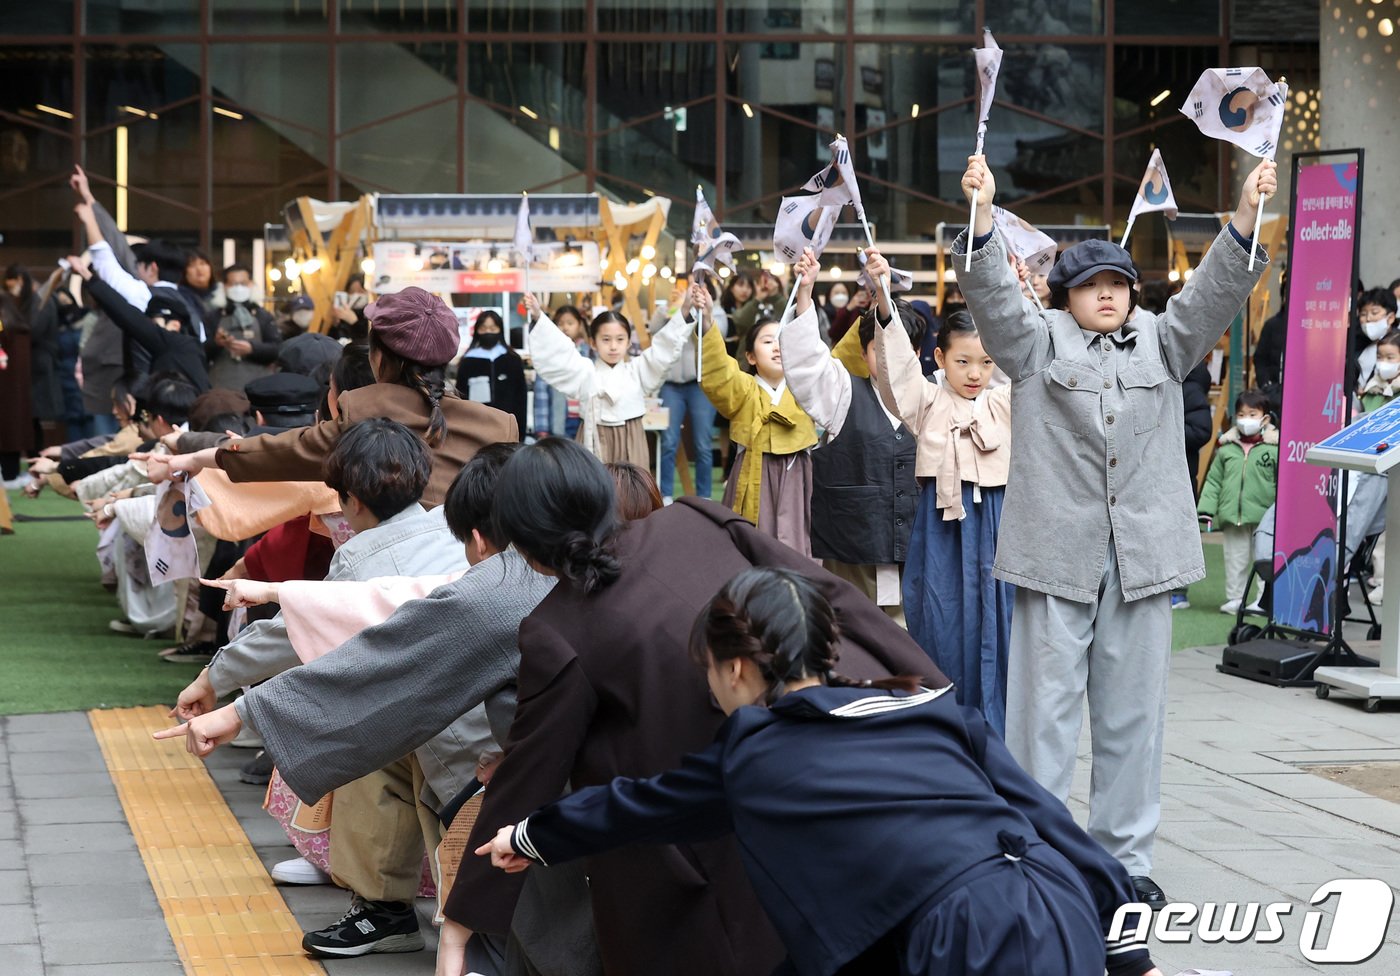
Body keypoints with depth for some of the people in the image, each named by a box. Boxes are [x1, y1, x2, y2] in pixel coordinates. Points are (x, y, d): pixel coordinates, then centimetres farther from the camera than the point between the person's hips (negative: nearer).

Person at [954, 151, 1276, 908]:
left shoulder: (1161, 343, 14)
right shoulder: (1039, 342, 6)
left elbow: (1216, 292, 2)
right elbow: (991, 293, -9)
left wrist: (1247, 214, -13)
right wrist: (982, 213, -24)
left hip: (1142, 554, 3)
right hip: (1058, 553, -3)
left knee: (1132, 711, 9)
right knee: (1045, 708, 0)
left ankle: (1123, 856, 18)